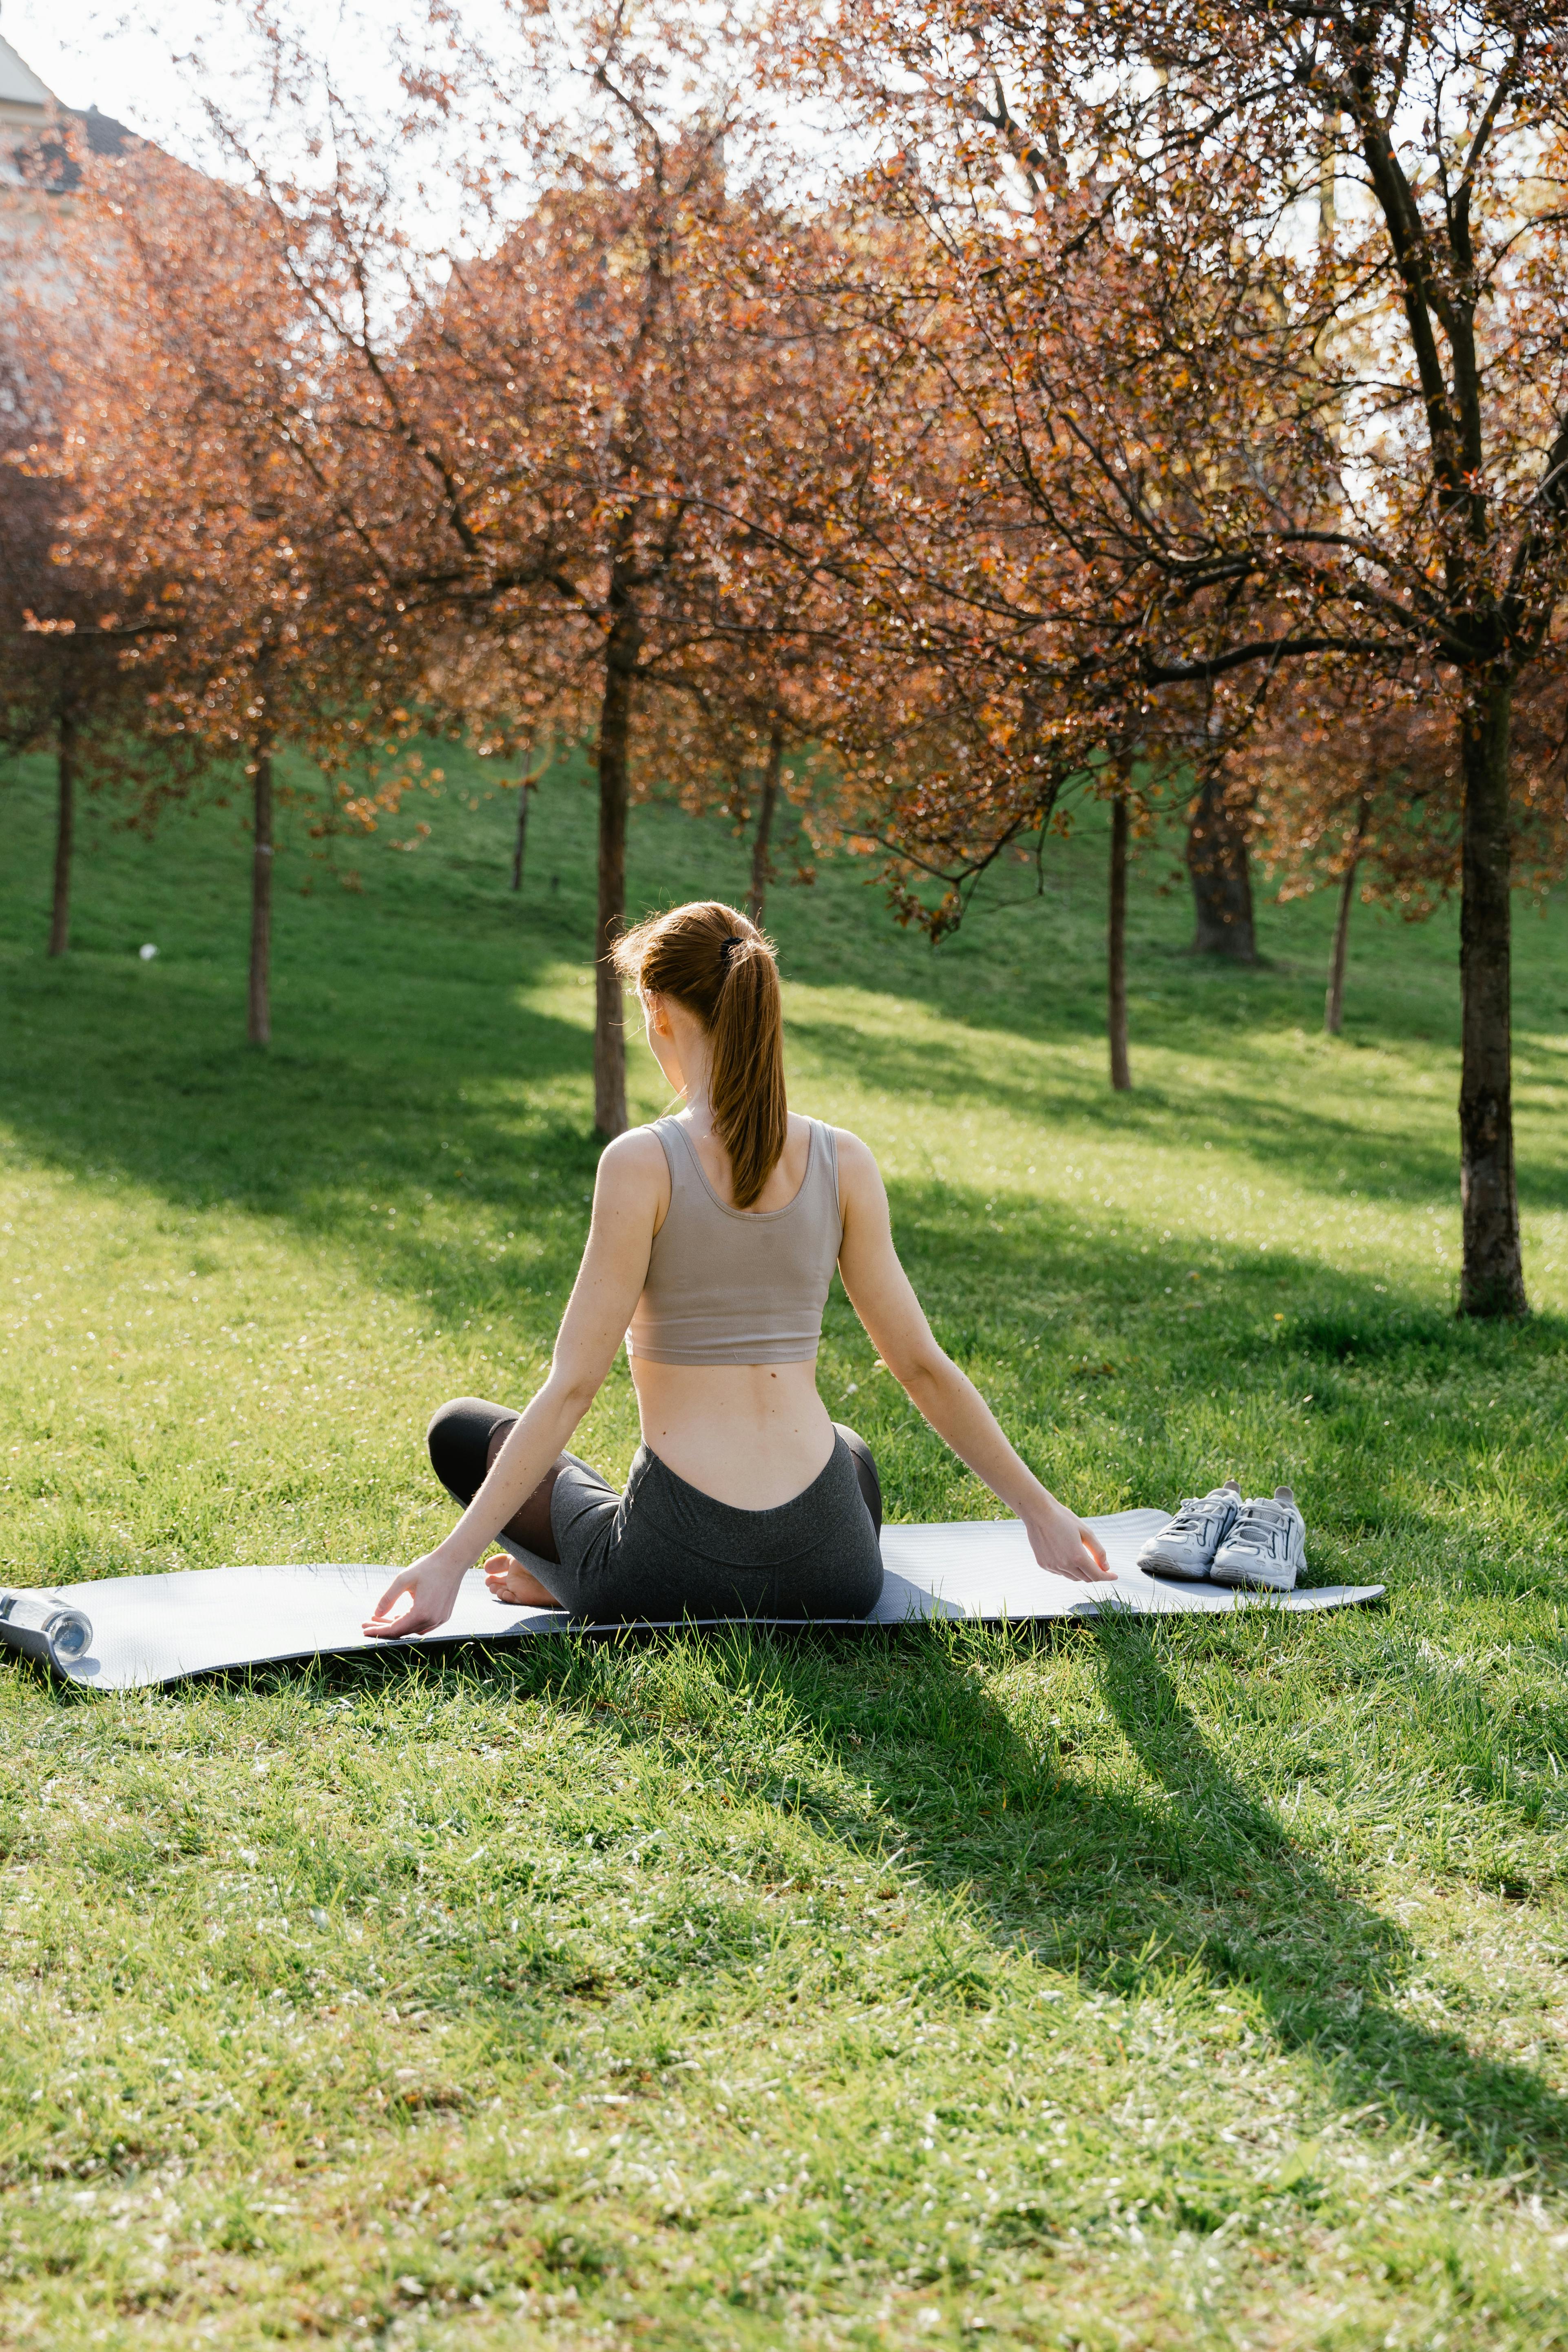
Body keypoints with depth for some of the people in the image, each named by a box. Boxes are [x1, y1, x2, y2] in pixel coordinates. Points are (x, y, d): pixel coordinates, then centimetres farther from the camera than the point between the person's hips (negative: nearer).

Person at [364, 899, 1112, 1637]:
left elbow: (572, 1386, -13)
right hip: (832, 1572, 2)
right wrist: (1041, 1510, 15)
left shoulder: (643, 1162, -11)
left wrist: (452, 1559, -10)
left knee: (460, 1428, 23)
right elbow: (922, 1367, 4)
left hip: (674, 1569, -2)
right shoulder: (844, 1162, 0)